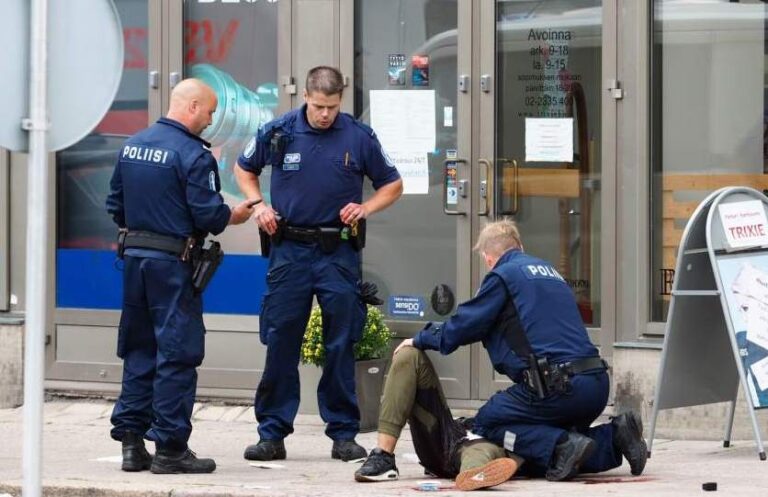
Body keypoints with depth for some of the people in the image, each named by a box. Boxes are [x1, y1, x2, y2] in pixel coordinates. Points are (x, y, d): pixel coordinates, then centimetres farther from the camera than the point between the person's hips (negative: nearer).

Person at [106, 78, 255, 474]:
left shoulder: (132, 145, 9)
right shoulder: (192, 154, -14)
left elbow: (115, 205, 15)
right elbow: (208, 214, -16)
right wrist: (234, 217, 3)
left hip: (134, 257, 7)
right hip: (172, 263, -7)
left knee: (137, 351, 13)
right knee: (177, 354, -2)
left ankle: (131, 441, 14)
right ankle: (170, 448, -1)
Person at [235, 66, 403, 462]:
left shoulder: (359, 137, -2)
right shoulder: (278, 132, 0)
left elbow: (392, 185, 11)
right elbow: (244, 169, 18)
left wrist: (365, 208, -7)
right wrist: (259, 205, 1)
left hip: (338, 252, 0)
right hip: (290, 249, 0)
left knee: (341, 346, 3)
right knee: (280, 343, 1)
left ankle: (343, 434, 10)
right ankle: (272, 433, 7)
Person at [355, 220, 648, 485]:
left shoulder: (503, 275, 1)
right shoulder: (548, 271, 25)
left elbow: (465, 325, 1)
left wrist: (421, 339, 18)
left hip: (557, 385, -8)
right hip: (596, 383, 8)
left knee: (486, 425, 7)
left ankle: (563, 447, -13)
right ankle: (613, 437, 2)